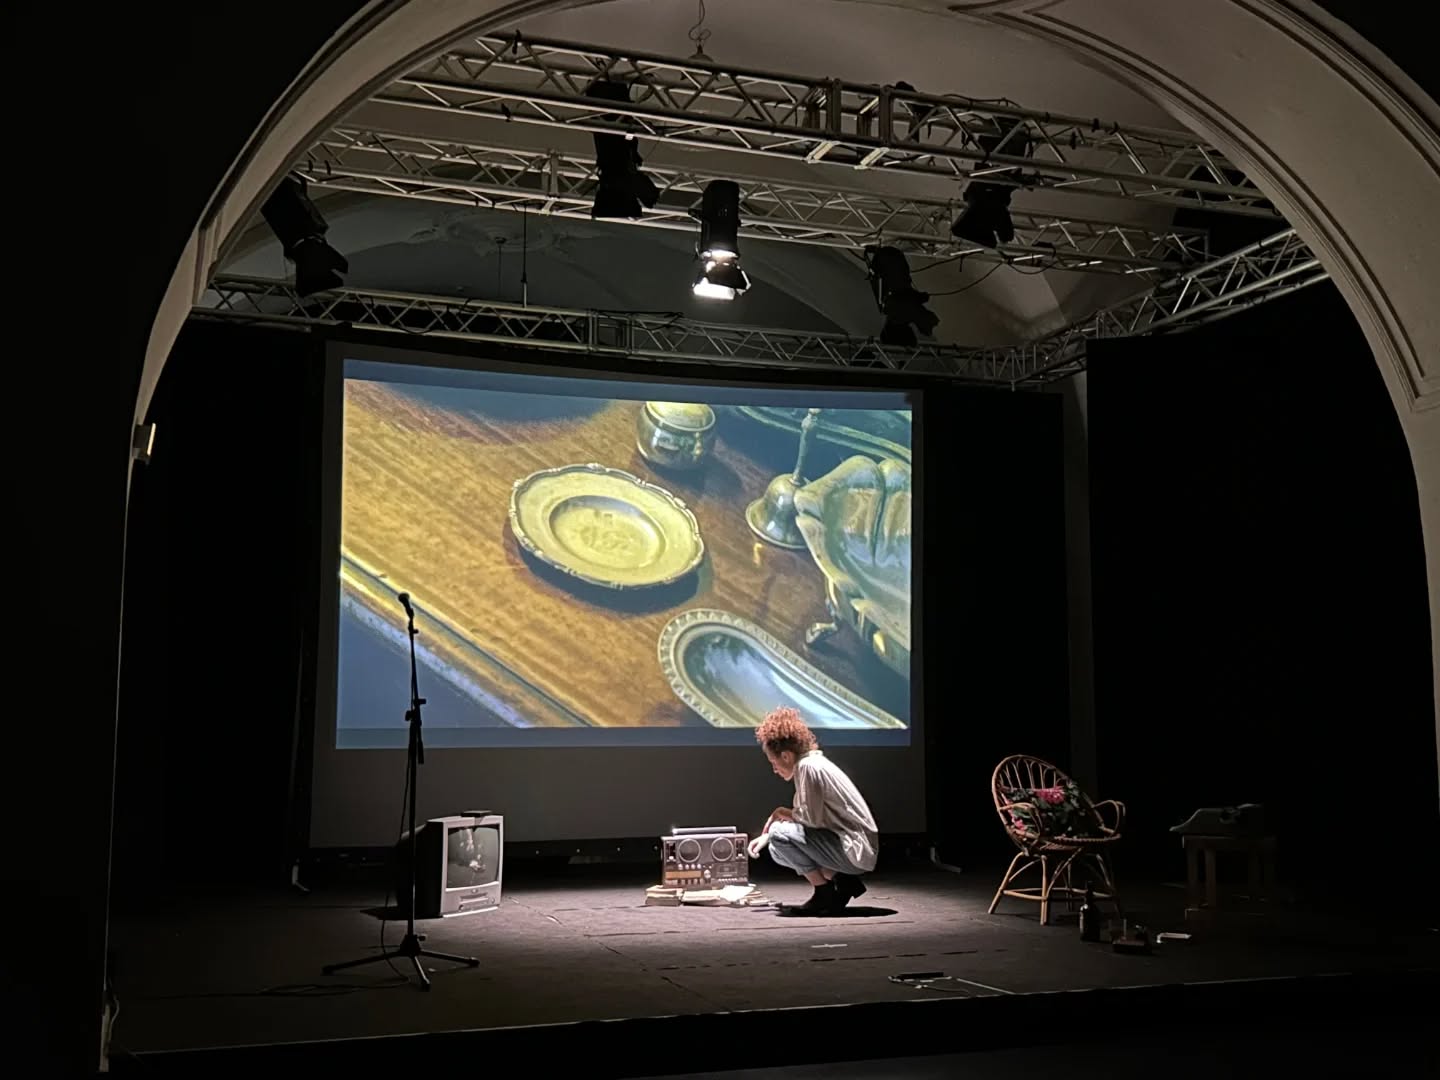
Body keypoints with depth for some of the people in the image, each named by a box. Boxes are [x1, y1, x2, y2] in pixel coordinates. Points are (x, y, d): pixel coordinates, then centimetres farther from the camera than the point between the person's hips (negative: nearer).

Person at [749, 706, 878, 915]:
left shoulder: (808, 766, -17)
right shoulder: (812, 763, 14)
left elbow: (812, 818, -20)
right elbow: (806, 814, 18)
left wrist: (782, 814, -1)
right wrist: (765, 835, 11)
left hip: (856, 850, -10)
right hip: (859, 850, 10)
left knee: (781, 834, -19)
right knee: (779, 850, 14)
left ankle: (825, 895, -7)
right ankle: (843, 882, 8)